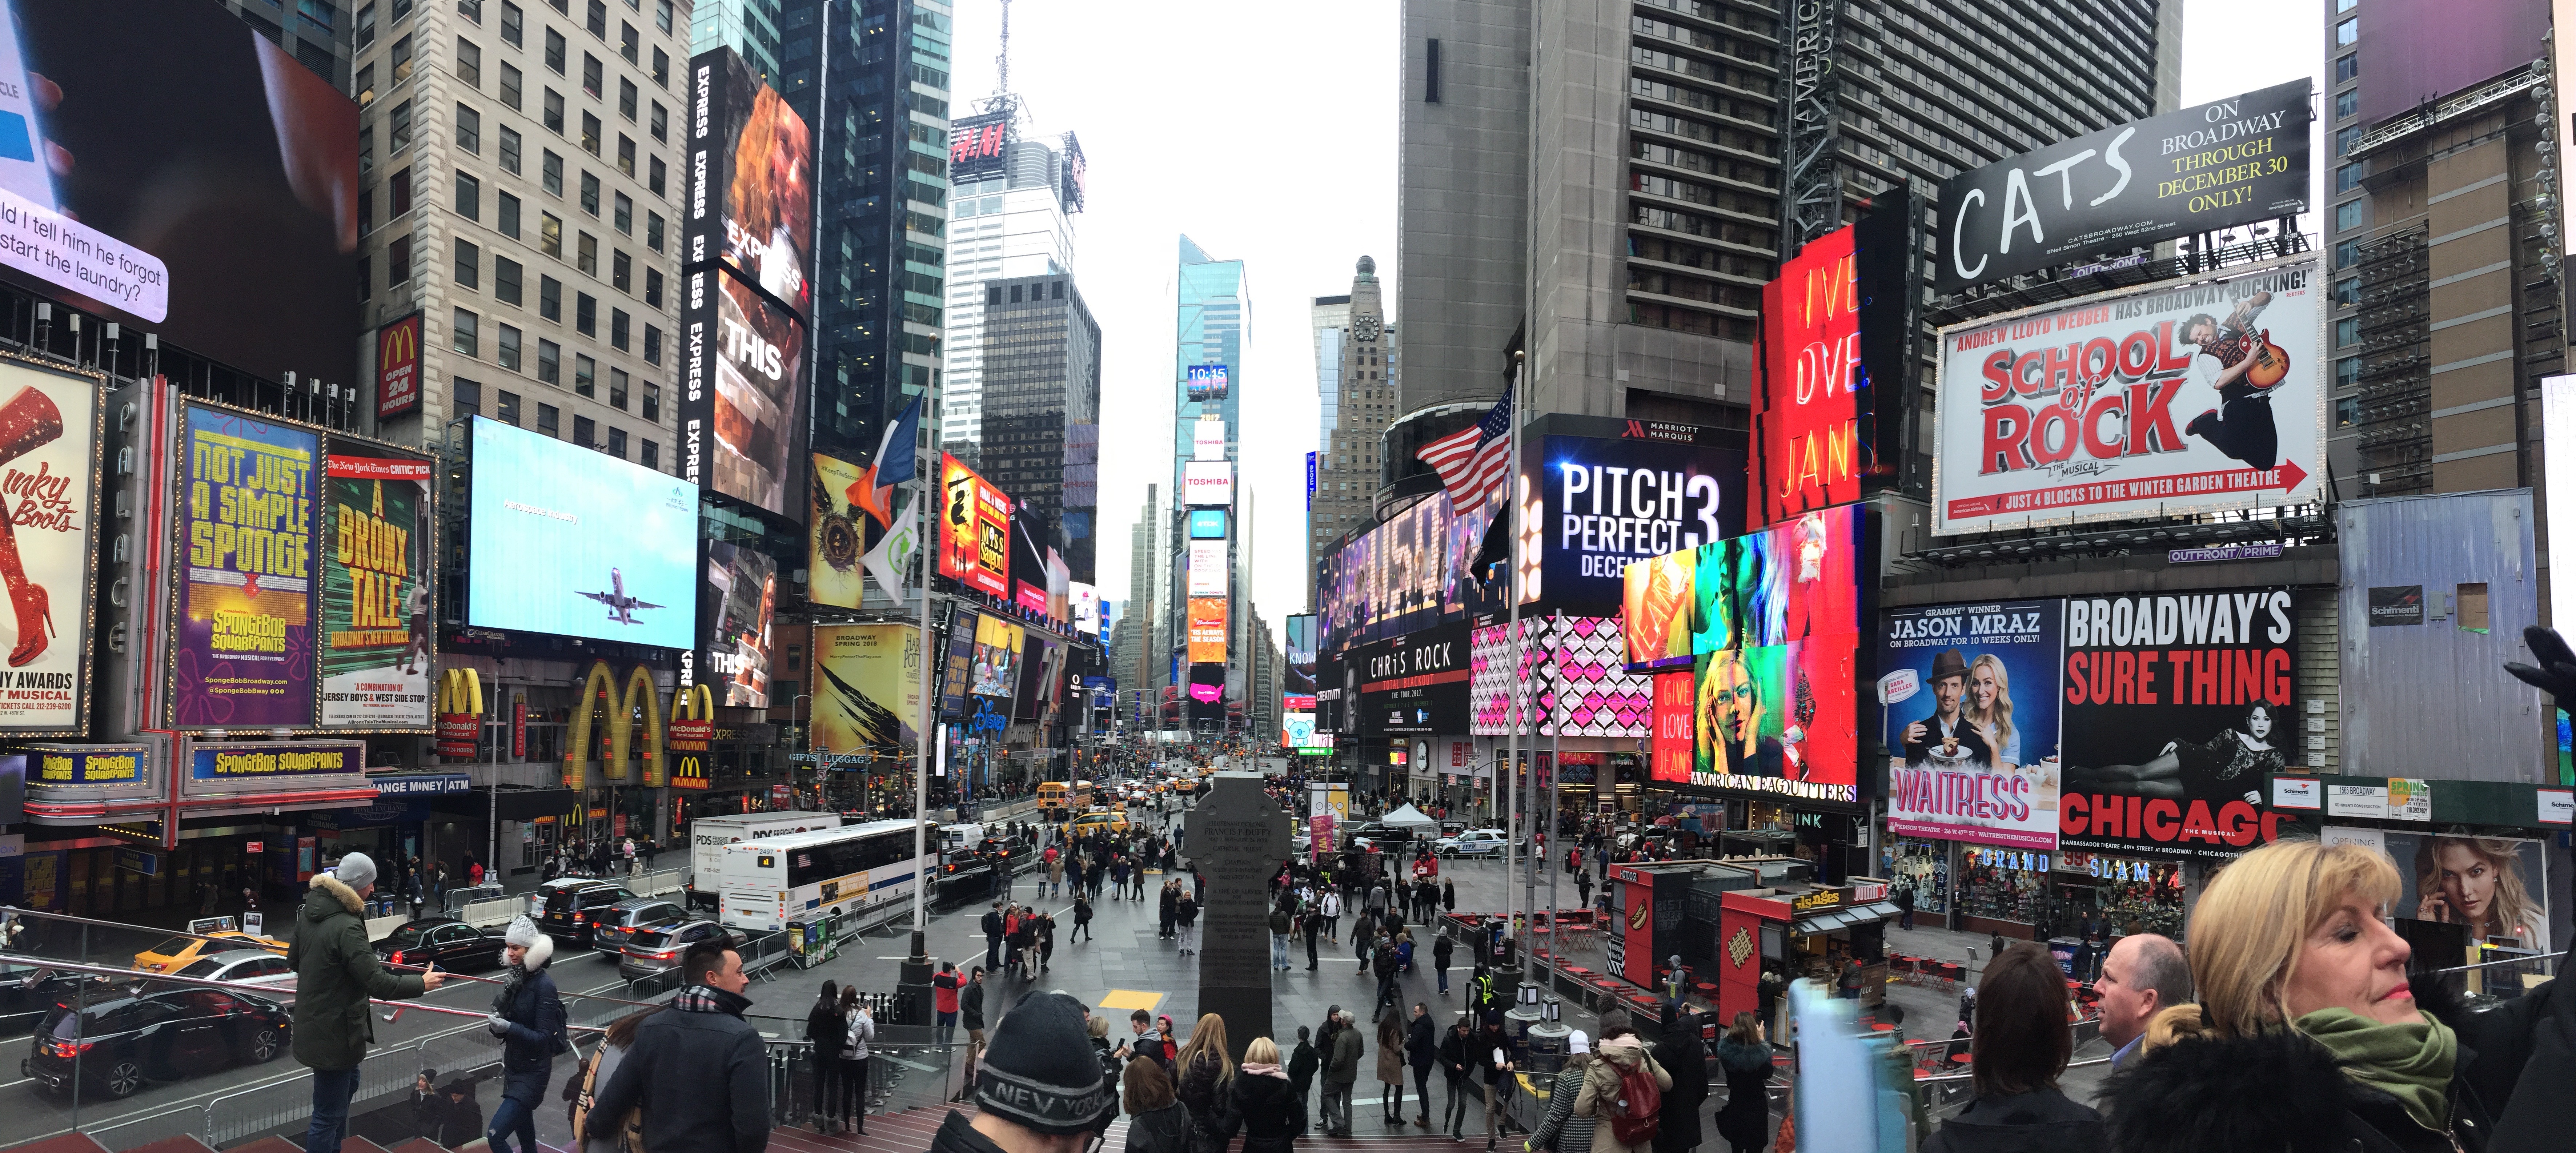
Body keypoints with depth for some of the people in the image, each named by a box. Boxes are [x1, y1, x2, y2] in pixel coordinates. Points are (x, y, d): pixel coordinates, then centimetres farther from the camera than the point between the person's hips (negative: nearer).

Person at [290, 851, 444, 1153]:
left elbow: (293, 961, 13)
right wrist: (421, 984, -14)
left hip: (313, 1023, 10)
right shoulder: (346, 927, -28)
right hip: (335, 1031, -10)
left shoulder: (309, 911, -1)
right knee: (329, 1115, 2)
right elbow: (377, 983, -26)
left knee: (348, 1085, 31)